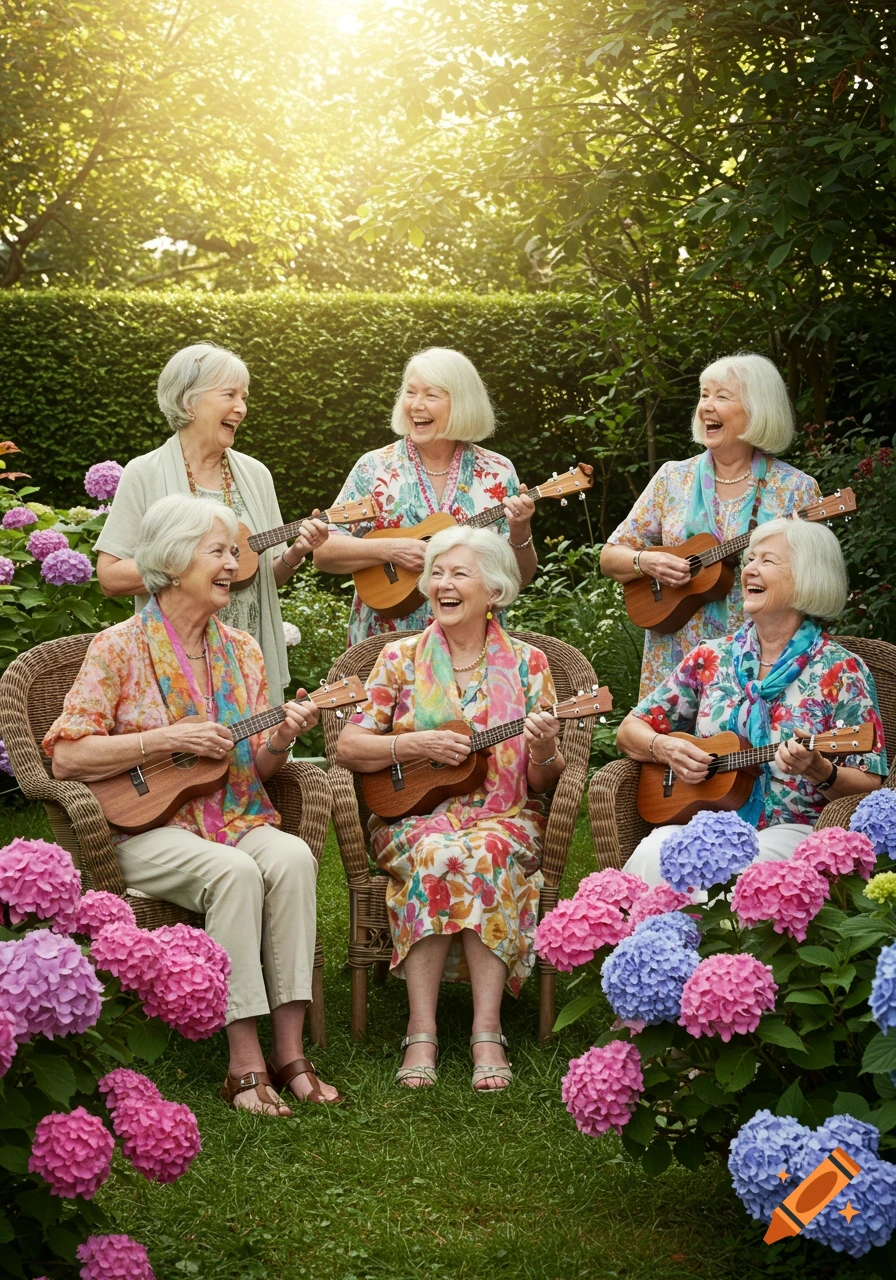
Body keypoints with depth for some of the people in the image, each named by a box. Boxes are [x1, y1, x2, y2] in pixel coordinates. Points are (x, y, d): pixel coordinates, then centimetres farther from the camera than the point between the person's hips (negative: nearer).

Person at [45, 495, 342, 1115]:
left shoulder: (242, 651, 12)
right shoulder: (120, 648, -5)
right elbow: (66, 757, -12)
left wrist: (281, 738, -9)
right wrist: (168, 739, -18)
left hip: (237, 818, 5)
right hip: (149, 827, -5)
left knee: (293, 858, -28)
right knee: (233, 873, -34)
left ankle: (289, 1051, -27)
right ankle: (246, 1062, -29)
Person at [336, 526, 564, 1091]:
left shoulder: (527, 663, 7)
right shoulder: (401, 658, 8)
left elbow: (546, 780, 6)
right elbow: (348, 748, 2)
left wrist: (544, 751, -18)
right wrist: (417, 745, -13)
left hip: (504, 818, 0)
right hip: (413, 816, 0)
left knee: (483, 854, -35)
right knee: (435, 853, -34)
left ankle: (488, 1031, -35)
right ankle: (422, 1033, -34)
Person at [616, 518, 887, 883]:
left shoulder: (841, 671, 0)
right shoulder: (711, 659, 12)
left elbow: (869, 787, -2)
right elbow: (630, 731, 16)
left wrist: (819, 772, -22)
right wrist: (664, 748, -5)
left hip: (791, 829, -3)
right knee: (651, 858, -30)